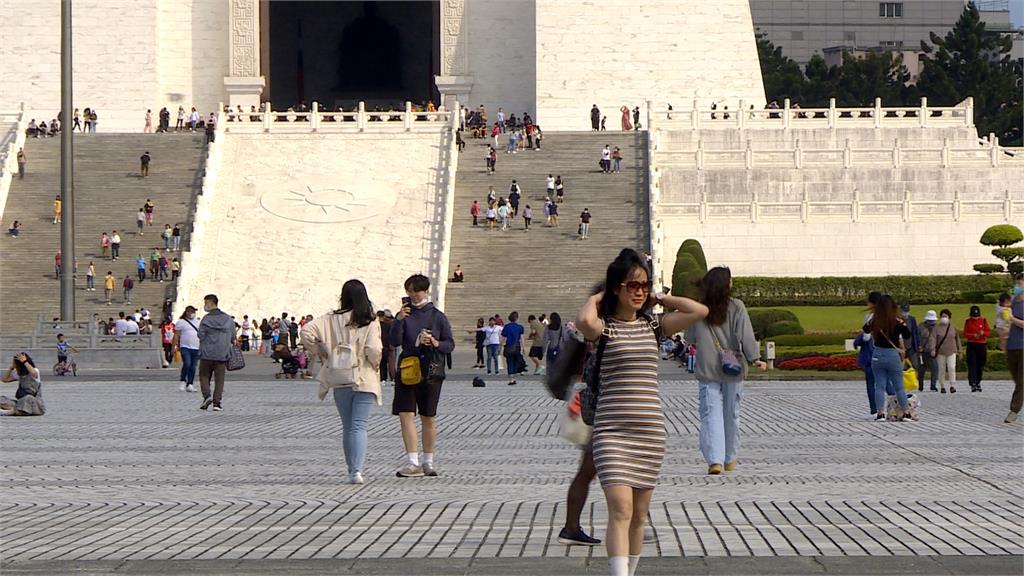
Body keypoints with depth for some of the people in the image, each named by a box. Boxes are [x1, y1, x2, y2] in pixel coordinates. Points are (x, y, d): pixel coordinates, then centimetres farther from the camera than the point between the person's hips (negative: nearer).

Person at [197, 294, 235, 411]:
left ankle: (207, 396, -8)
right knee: (219, 379, 5)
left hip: (207, 354, -3)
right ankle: (217, 402, -1)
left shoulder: (206, 319, -10)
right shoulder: (228, 319, 3)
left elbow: (201, 336, -8)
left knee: (204, 375, 12)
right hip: (222, 354, 3)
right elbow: (233, 337, 9)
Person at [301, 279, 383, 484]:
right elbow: (374, 350, -15)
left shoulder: (333, 319, 0)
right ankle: (357, 470, -20)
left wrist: (319, 350, 5)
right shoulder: (371, 322, -5)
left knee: (347, 427, 15)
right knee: (359, 426, -4)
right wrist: (375, 366, 5)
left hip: (340, 380, 2)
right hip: (365, 380, -2)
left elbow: (307, 332, -9)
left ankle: (351, 469, 19)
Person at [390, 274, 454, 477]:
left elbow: (450, 345, 4)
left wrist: (435, 343, -15)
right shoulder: (405, 315, 5)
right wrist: (399, 320, -19)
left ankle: (428, 462, 18)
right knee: (405, 414, -11)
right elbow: (395, 341, -6)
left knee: (428, 418, 7)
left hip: (430, 372, -1)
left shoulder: (438, 317, 3)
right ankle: (412, 462, -14)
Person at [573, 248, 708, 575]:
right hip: (612, 431, -5)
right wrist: (595, 300, -5)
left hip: (651, 431, 5)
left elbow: (700, 311, 3)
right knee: (621, 509, -17)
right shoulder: (604, 327, -1)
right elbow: (584, 321, -26)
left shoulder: (653, 326, 12)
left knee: (639, 515, 9)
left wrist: (658, 299, 9)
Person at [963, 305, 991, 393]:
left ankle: (978, 382, 24)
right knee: (972, 365, -11)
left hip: (982, 345, 2)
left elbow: (989, 331, 2)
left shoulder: (984, 320, 6)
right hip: (971, 345, -2)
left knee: (980, 365, 8)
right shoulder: (967, 321, 3)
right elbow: (965, 334, -1)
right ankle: (973, 384, -16)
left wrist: (983, 333, -20)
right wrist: (973, 335, -19)